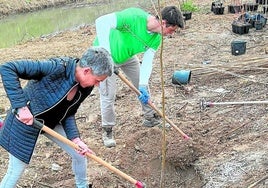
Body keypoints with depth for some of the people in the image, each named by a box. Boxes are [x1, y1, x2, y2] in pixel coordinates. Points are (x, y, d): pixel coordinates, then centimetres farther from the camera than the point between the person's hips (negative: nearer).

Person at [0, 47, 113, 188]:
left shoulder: (86, 88, -12)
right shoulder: (56, 68, -35)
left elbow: (68, 114, -1)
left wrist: (76, 139, -17)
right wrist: (21, 107, -37)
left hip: (52, 122, 7)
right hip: (25, 120, -6)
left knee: (80, 154, 12)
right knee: (15, 172, 4)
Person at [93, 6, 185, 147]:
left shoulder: (156, 39, -15)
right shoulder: (135, 16, -38)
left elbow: (147, 61, -16)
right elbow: (101, 21, -43)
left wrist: (143, 85, -30)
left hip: (127, 55, 7)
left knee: (143, 86, 12)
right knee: (108, 94, -8)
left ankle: (150, 117, 34)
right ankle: (107, 130, 12)